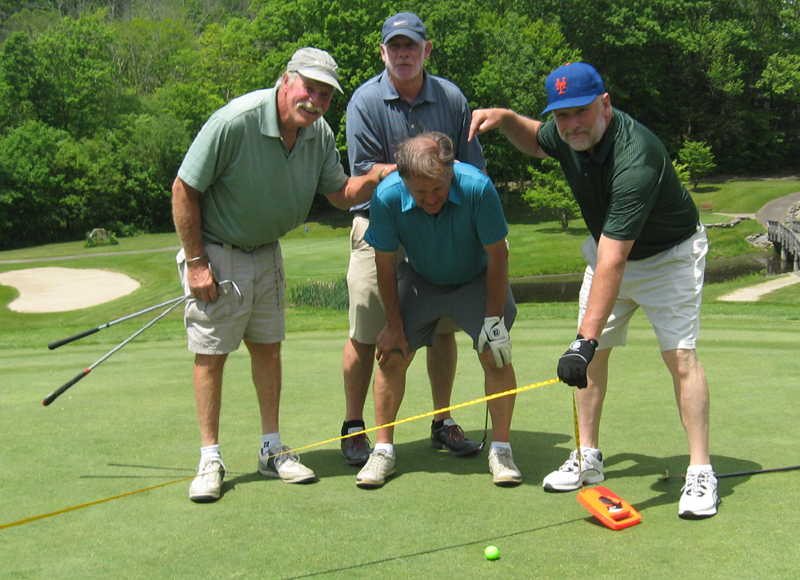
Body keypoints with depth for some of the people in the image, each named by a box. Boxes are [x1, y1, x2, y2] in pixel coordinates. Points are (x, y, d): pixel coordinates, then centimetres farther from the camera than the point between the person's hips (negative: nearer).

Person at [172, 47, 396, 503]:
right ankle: (210, 460, 8)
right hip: (216, 252, -6)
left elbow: (341, 193, 4)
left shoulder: (320, 134, -7)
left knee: (268, 347, 10)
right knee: (211, 353, -2)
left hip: (267, 252, 6)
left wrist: (375, 178, -18)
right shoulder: (234, 122, -26)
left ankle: (272, 449, 21)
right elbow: (184, 190, -20)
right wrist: (195, 261, -18)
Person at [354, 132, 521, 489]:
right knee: (391, 355, -8)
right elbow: (385, 264, -14)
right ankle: (383, 451, 4)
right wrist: (394, 325, -9)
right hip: (419, 281, 2)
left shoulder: (477, 188, -34)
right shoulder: (387, 198, -29)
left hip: (477, 280, -1)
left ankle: (500, 450, -1)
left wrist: (494, 318, -19)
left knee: (496, 356, -15)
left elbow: (497, 255, -21)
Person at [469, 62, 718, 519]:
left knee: (680, 356, -16)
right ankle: (589, 458, 13)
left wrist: (585, 341, -47)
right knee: (593, 351, 2)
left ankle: (701, 471, -9)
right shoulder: (568, 135, -14)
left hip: (670, 254, -7)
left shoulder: (635, 160, -39)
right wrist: (505, 118, -9)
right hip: (608, 247, 7)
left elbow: (612, 261, -44)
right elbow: (537, 141, 15)